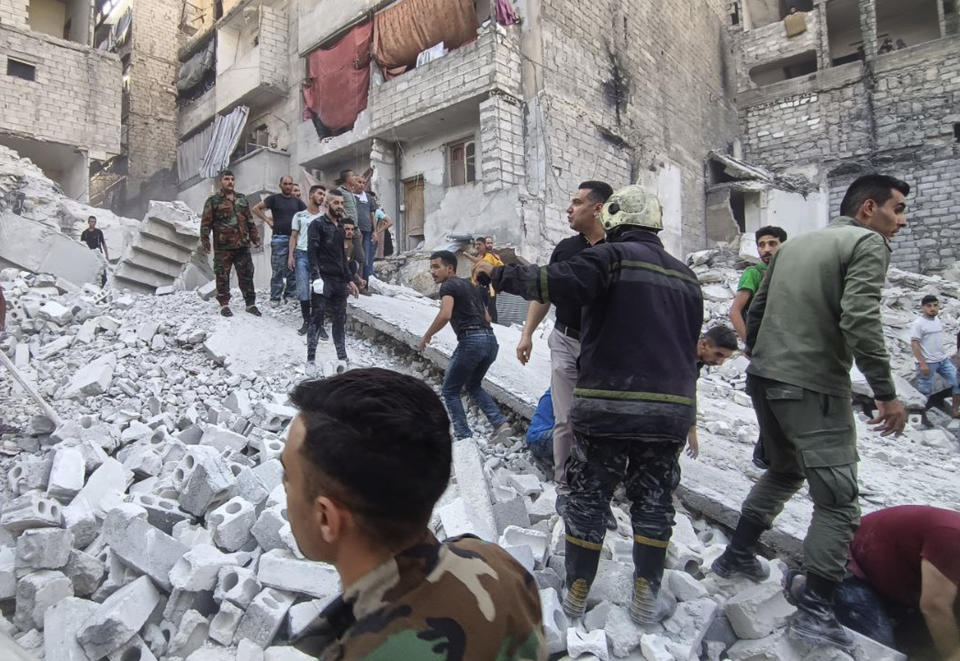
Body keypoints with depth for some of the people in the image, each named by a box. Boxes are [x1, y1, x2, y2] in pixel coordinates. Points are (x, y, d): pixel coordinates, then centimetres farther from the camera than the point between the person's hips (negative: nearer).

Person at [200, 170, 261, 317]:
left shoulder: (242, 199, 14)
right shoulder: (213, 200, -1)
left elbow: (249, 221, 19)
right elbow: (206, 223, -3)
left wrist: (255, 237, 16)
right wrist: (205, 241, -9)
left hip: (242, 245, 4)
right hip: (223, 246, -4)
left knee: (246, 275, 6)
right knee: (222, 276, 3)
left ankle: (250, 303, 14)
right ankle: (224, 304, 14)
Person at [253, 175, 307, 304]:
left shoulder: (297, 201, 13)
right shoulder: (274, 199, 2)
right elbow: (256, 208, 0)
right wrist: (268, 220, -5)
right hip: (280, 238, -4)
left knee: (293, 270, 7)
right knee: (278, 270, -3)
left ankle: (290, 296, 16)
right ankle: (275, 298, 2)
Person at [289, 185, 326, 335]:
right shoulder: (299, 215, 12)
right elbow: (294, 236, 11)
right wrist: (291, 255, 0)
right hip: (302, 254, 0)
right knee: (303, 289, -2)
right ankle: (306, 321, 8)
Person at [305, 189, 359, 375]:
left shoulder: (340, 227, 18)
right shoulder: (317, 224, -4)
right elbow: (312, 252, -13)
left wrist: (348, 280, 22)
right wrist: (316, 277, -23)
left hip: (339, 280, 7)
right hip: (323, 279, -6)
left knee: (340, 320, 9)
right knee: (316, 319, -3)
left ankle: (342, 358, 17)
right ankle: (311, 360, 3)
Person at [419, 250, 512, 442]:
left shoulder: (448, 286, -1)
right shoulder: (469, 285, 25)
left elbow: (445, 315, -18)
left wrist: (426, 336, -8)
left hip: (471, 340, -8)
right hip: (490, 340, 8)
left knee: (450, 391, 8)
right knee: (473, 386, 25)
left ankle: (464, 436, 2)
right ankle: (500, 423, 9)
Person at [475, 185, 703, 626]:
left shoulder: (612, 256, -6)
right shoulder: (686, 277, 14)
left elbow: (556, 282, -24)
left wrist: (498, 274, -11)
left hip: (606, 406, -4)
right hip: (670, 409, 5)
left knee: (588, 498, 10)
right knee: (653, 501, 16)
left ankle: (575, 594, 20)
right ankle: (647, 600, 22)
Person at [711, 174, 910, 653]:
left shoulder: (793, 244, 16)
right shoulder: (868, 243, -5)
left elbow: (754, 312, 16)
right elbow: (860, 320, -18)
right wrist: (886, 392, -13)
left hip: (764, 380, 8)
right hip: (814, 387, -8)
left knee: (785, 471, 26)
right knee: (838, 500, 1)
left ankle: (737, 556, 32)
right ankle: (814, 612, 2)